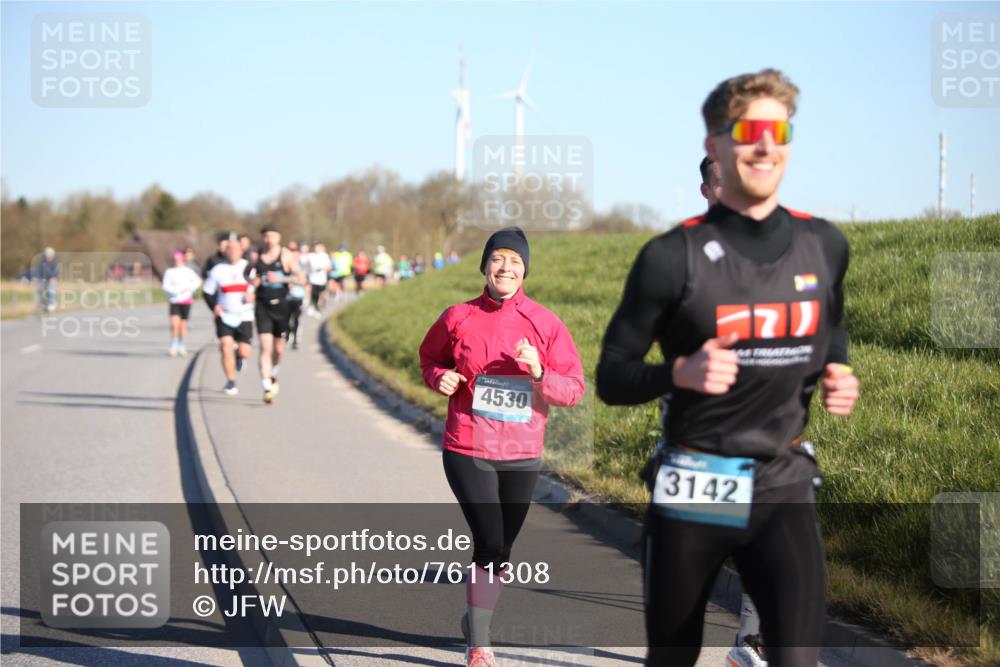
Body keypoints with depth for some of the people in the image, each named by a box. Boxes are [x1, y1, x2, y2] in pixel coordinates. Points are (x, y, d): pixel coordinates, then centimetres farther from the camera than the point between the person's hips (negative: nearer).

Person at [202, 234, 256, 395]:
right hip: (224, 316, 0)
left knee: (244, 352, -3)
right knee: (226, 347, -14)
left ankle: (239, 356, 36)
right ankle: (231, 382, 1)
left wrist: (254, 296, -17)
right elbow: (207, 291, 8)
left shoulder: (249, 267, -3)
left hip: (244, 316, 0)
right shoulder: (218, 270, 0)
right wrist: (214, 306, -8)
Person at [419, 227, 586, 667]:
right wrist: (439, 378, -7)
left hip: (521, 456, 2)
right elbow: (429, 357, 15)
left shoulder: (545, 324, -3)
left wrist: (538, 373, -22)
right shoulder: (459, 318, -3)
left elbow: (574, 390, -4)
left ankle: (476, 618, 38)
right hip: (467, 450, -2)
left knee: (500, 550, 13)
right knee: (490, 543, -14)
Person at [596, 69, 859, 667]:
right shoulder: (674, 257, -10)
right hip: (692, 492, -2)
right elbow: (611, 377, -4)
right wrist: (681, 372, -23)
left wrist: (839, 379, 2)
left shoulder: (823, 246, 3)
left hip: (784, 488, 2)